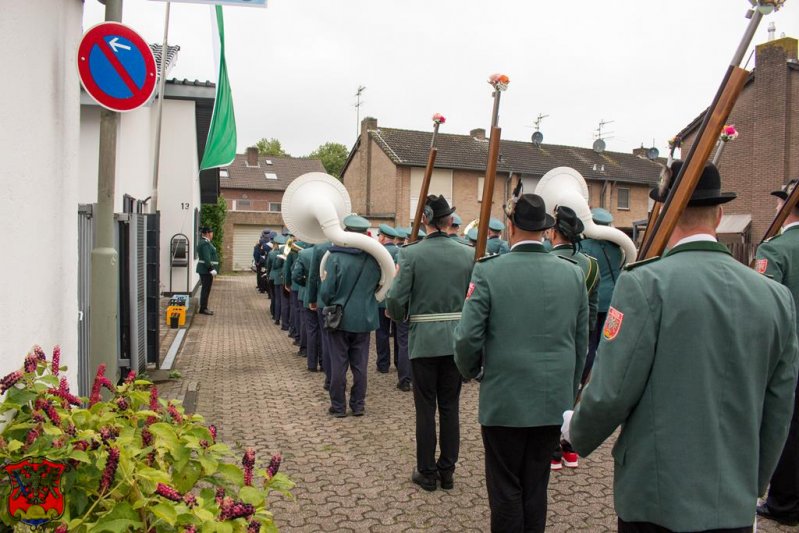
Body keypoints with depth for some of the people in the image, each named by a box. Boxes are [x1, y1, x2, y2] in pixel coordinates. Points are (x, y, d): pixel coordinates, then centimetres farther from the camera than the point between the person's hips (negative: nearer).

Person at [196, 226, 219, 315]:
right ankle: (203, 309, -1)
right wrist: (211, 269, -22)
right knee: (206, 289, -6)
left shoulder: (205, 242, 17)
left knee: (205, 289, 14)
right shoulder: (205, 243, -16)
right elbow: (206, 258, -23)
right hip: (206, 270, -11)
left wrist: (212, 269, 19)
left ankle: (203, 308, 21)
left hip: (205, 270, 11)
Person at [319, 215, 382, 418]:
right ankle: (358, 404, 20)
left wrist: (331, 305, 5)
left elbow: (326, 291, -14)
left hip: (340, 318, -3)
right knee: (360, 365, 13)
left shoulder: (335, 257, -15)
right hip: (364, 318, 3)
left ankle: (338, 406, 16)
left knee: (338, 364, 8)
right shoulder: (374, 257, -5)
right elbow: (379, 285, 8)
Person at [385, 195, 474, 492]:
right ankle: (447, 470, 24)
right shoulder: (467, 255, -2)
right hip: (456, 340, 3)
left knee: (426, 408, 9)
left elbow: (395, 299, -13)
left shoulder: (410, 254, -10)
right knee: (450, 406, 14)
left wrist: (401, 317, 8)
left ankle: (426, 472, 20)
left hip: (423, 340, -2)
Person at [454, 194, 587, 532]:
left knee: (506, 489, 10)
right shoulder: (573, 273, -1)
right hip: (554, 402, 4)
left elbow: (467, 338, -13)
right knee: (536, 487, 16)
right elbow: (581, 343, 5)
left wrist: (470, 371, 8)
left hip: (504, 401, -3)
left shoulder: (488, 271, -13)